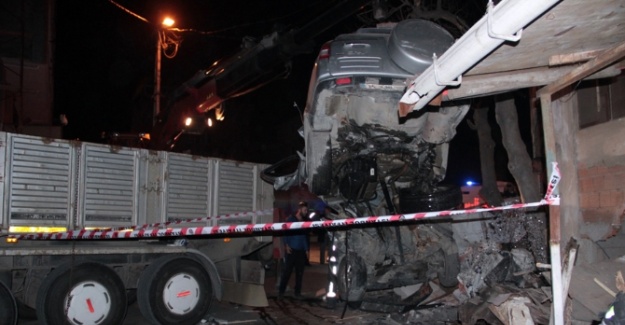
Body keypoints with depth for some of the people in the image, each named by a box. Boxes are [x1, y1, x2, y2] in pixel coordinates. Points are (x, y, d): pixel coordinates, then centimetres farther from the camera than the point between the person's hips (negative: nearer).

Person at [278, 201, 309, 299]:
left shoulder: (305, 222, 13)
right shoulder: (290, 220, 0)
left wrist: (307, 249, 11)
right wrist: (286, 245, -13)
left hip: (301, 251, 4)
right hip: (291, 250, -4)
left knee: (300, 272, 5)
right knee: (287, 271, -6)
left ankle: (297, 291, 13)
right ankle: (281, 291, 1)